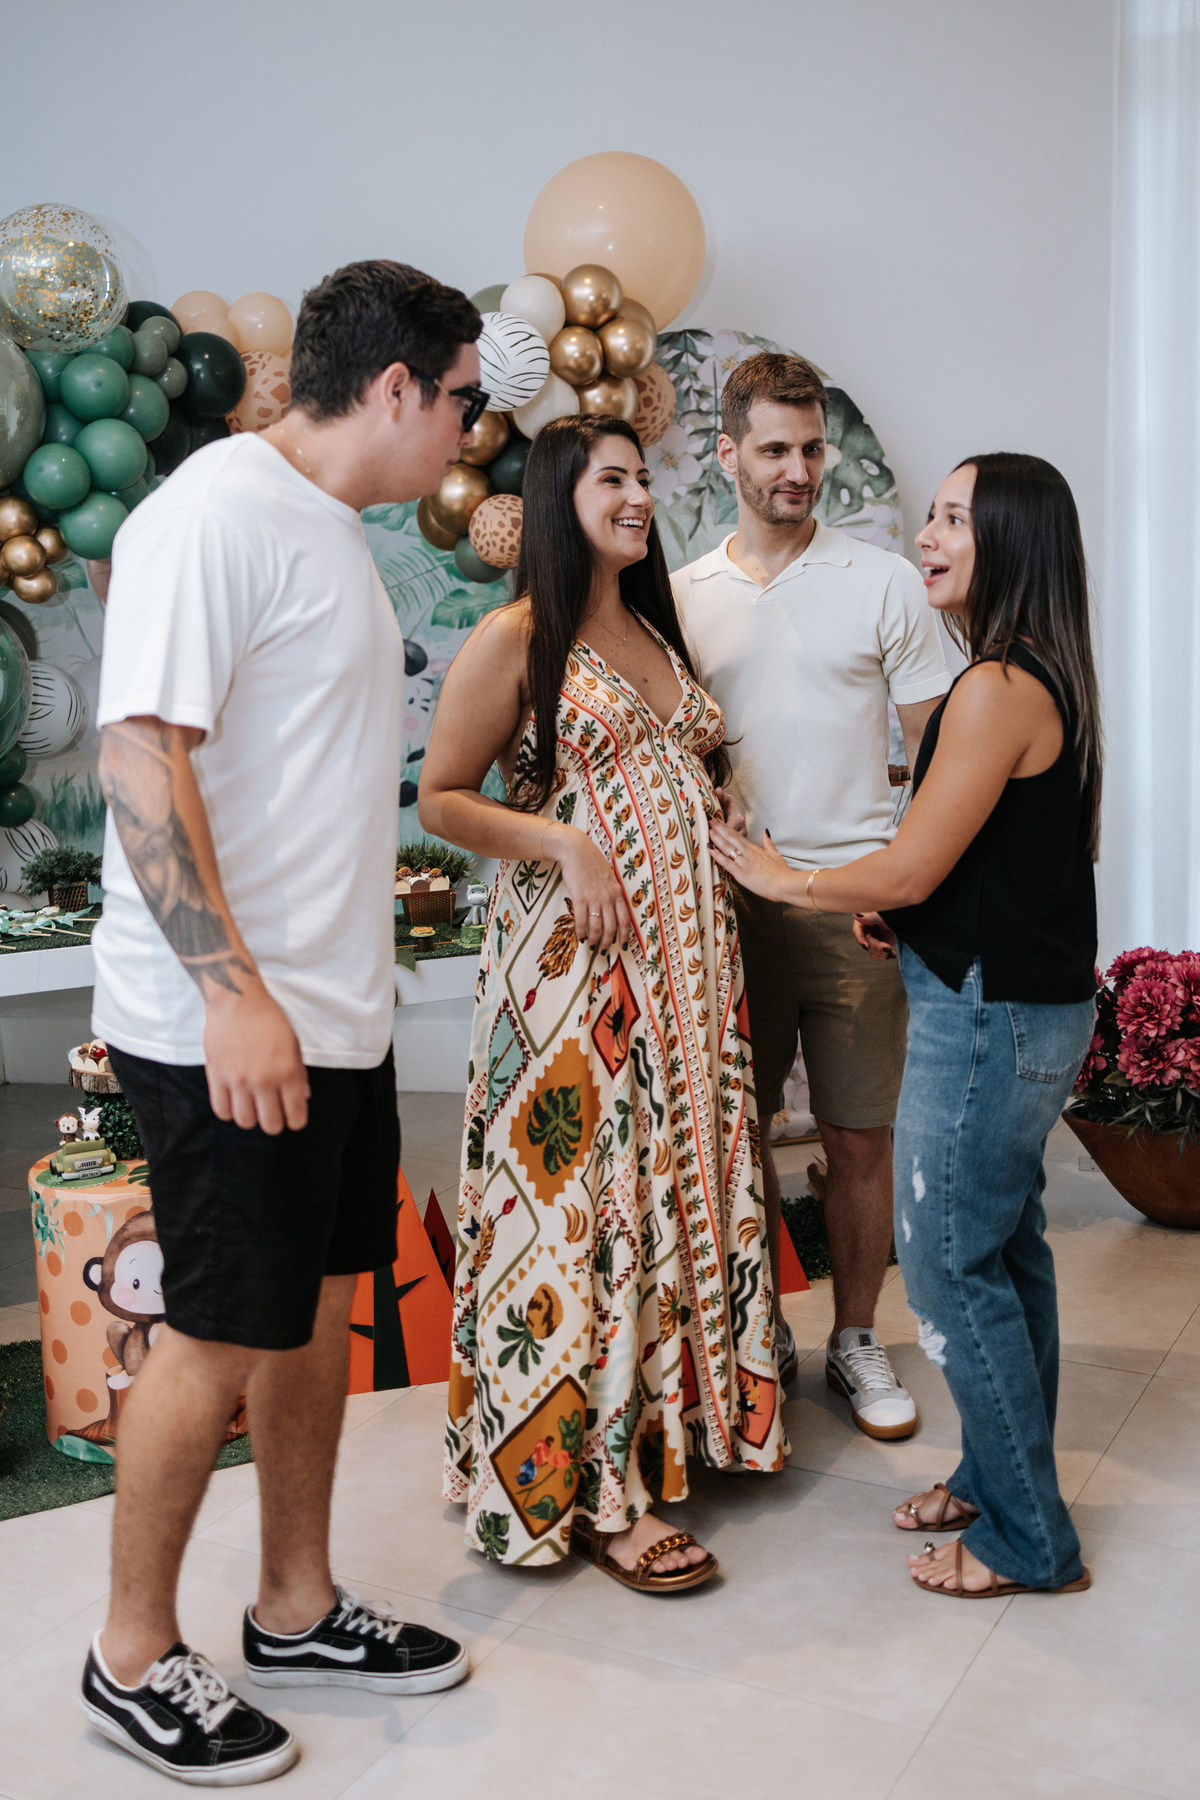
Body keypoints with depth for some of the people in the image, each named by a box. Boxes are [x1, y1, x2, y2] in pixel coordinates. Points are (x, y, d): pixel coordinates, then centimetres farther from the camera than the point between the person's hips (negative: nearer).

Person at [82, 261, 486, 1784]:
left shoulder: (332, 528, 16)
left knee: (319, 1307, 16)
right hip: (225, 1026, -9)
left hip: (335, 1014, 9)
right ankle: (133, 1658, 21)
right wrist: (233, 991, -25)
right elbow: (138, 754, -22)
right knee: (220, 1339, 1)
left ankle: (296, 1610, 33)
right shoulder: (217, 513, -14)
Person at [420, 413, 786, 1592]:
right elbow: (440, 798, -7)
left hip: (685, 953, 7)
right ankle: (592, 1487, 6)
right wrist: (563, 844, -18)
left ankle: (669, 1423, 25)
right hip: (572, 958, -7)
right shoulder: (513, 640, -5)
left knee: (675, 1179, 10)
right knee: (582, 1197, -3)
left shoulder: (655, 632, 17)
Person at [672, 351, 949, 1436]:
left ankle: (856, 1342, 23)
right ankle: (763, 1335, 27)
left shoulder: (883, 584, 2)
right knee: (739, 1131, 10)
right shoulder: (681, 596, 9)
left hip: (855, 902, -2)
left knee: (860, 1141, 5)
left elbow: (940, 753, 2)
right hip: (729, 905, 2)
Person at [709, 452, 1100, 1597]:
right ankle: (998, 1481, 31)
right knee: (1005, 1248, 17)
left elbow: (909, 870, -18)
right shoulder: (1044, 681, 11)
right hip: (1031, 1003, 10)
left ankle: (1028, 1543, 10)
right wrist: (906, 919, 8)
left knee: (950, 1266, -1)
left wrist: (779, 879, -3)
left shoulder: (999, 688, -20)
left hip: (988, 1017, -10)